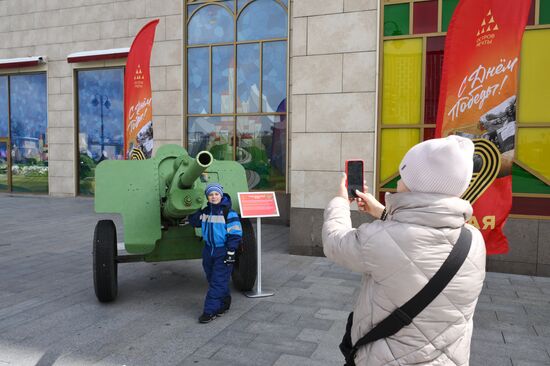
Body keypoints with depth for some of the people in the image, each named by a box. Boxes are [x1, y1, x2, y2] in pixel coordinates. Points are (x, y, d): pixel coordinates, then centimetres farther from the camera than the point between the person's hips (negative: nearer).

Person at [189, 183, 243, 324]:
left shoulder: (229, 213, -12)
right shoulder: (205, 212, 6)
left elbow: (235, 233, -13)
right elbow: (193, 222, 18)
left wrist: (231, 252, -16)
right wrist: (198, 210, 4)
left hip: (223, 252, -6)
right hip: (209, 250, 7)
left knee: (218, 282, -5)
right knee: (212, 279, 14)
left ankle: (210, 311, 0)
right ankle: (224, 303, 31)